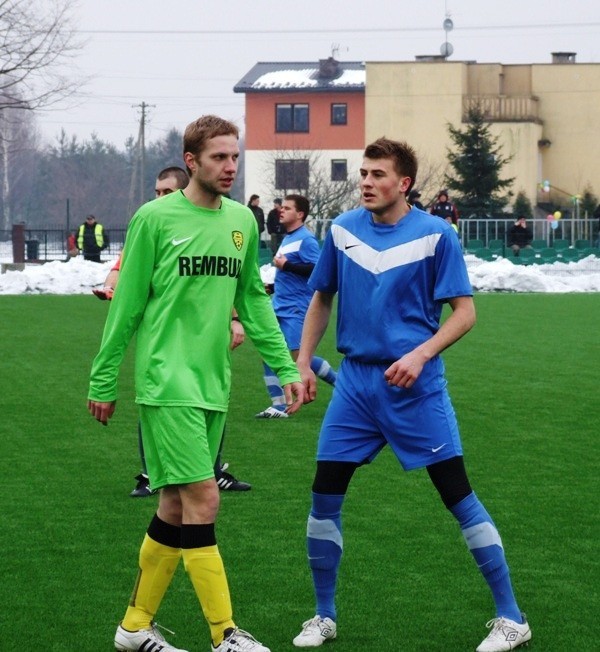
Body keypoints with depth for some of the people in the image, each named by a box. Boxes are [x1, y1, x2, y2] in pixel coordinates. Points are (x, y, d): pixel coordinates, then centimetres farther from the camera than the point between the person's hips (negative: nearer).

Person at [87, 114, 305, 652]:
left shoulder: (243, 220, 9)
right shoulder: (155, 218, -7)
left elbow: (253, 300, 17)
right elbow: (126, 305, -3)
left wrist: (285, 367, 9)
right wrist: (103, 382, 0)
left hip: (213, 383, 6)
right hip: (168, 382, -6)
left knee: (177, 506, 10)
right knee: (202, 500, -11)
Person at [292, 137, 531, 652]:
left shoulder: (435, 235, -8)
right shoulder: (342, 230, 3)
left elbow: (464, 312, -7)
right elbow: (321, 300, 15)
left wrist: (420, 355, -20)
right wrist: (302, 363, 7)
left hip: (414, 385, -4)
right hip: (356, 381, 4)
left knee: (458, 494, -4)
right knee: (325, 496, 1)